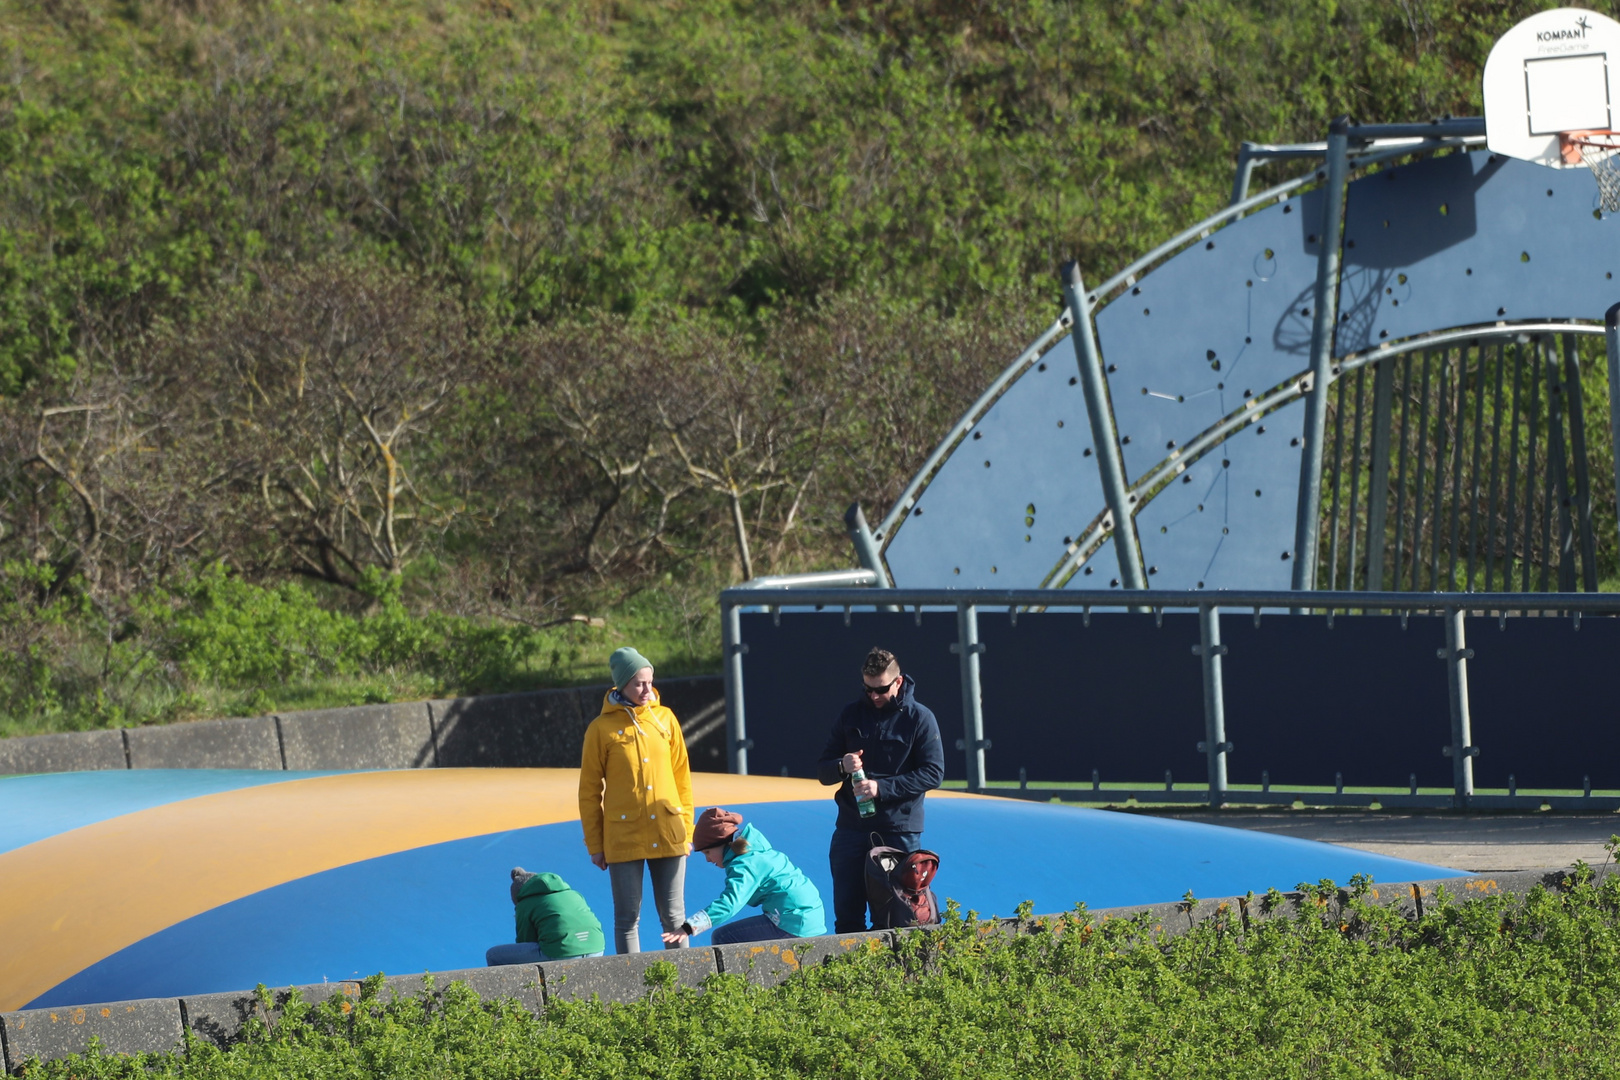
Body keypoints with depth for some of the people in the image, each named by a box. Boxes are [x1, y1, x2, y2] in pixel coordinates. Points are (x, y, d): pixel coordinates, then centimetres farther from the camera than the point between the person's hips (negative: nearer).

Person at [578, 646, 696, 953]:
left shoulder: (665, 719, 6)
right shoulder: (602, 729, -2)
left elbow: (682, 777, 11)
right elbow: (589, 791, 2)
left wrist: (687, 828, 8)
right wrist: (595, 844, 1)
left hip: (669, 835, 2)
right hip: (624, 838, -2)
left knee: (673, 915, 6)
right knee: (628, 918, 1)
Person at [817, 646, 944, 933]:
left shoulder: (919, 718, -1)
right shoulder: (852, 714, 10)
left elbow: (933, 774, -9)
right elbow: (822, 771, 12)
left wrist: (881, 788, -18)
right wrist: (842, 766, -13)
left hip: (899, 832, -3)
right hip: (850, 830, 3)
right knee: (847, 915, 3)